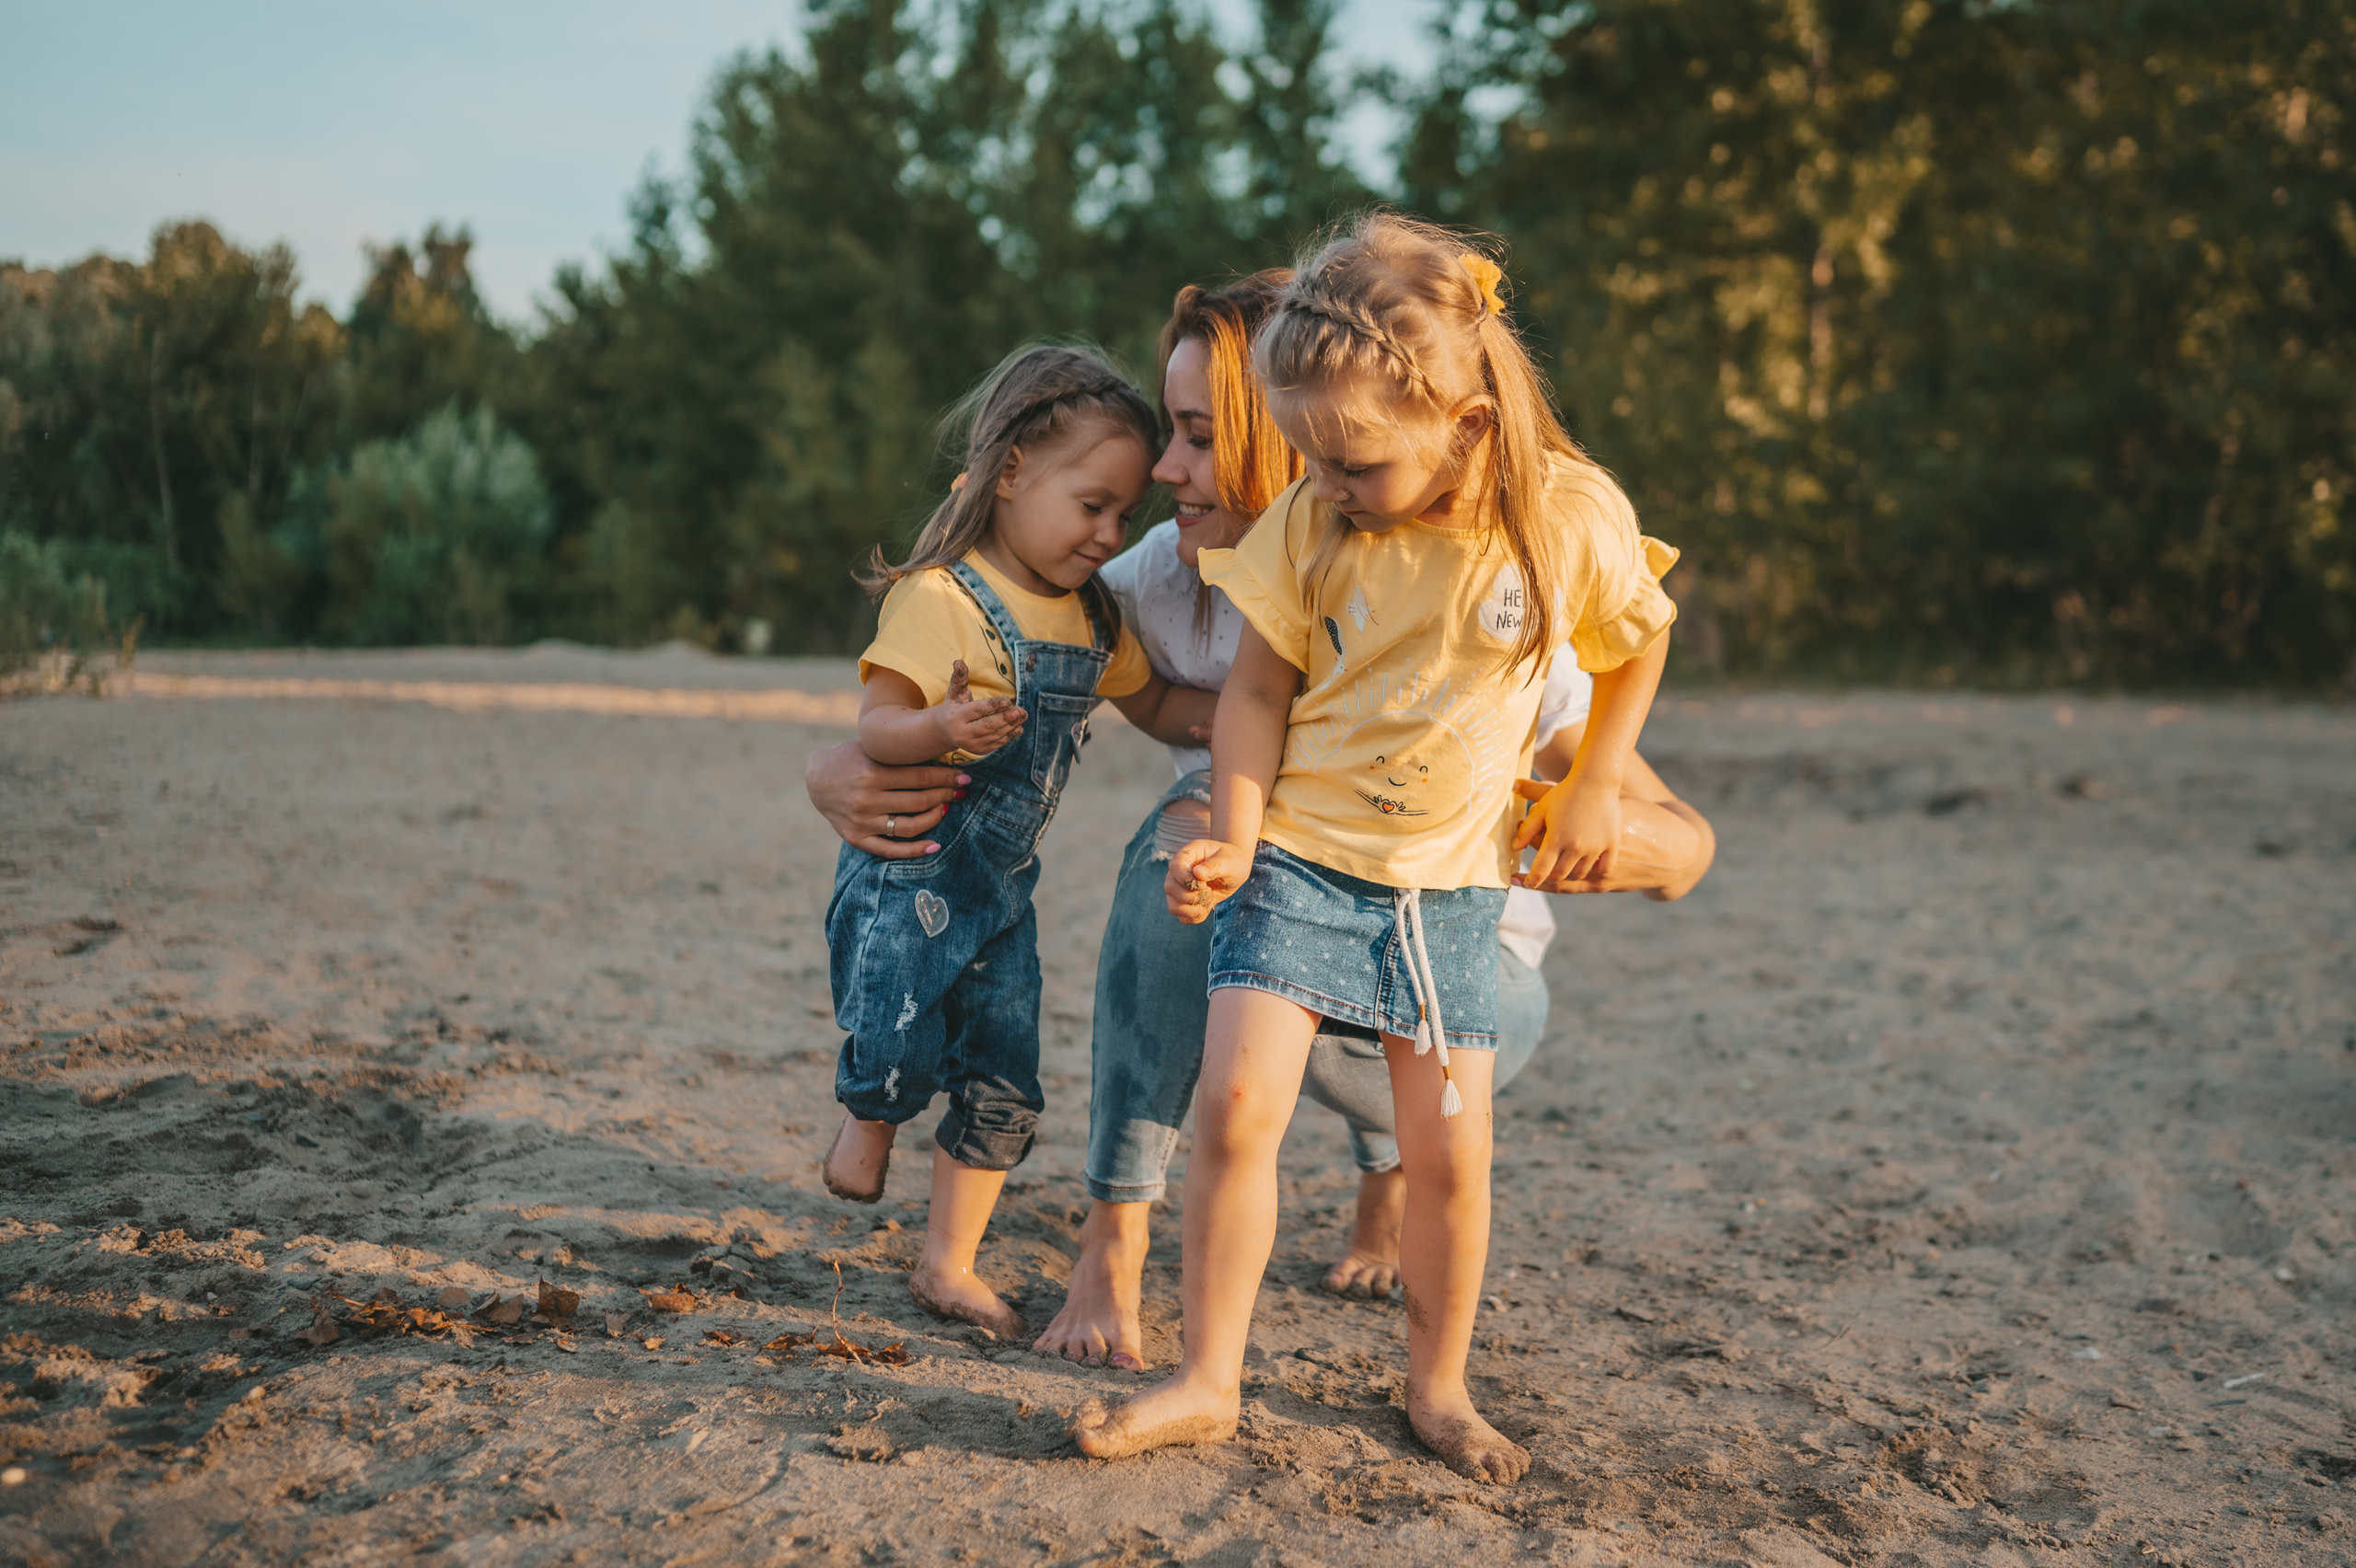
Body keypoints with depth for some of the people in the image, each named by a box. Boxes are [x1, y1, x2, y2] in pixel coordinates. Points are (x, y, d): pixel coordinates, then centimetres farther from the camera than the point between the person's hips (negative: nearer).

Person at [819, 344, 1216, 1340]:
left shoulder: (1093, 620, 7)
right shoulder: (940, 599, -17)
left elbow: (1156, 706, 17)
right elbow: (875, 728, -22)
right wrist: (943, 727, -42)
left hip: (1003, 884, 7)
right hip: (909, 871, -6)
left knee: (1004, 1087, 6)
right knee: (901, 1057, -9)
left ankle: (947, 1264, 22)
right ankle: (865, 1117, 29)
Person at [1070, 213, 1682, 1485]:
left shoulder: (1574, 516, -11)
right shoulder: (1310, 522, -9)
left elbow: (1638, 641, 8)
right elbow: (1260, 688, -2)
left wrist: (1593, 787, 5)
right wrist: (1234, 838, -14)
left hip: (1447, 888, 0)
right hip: (1297, 861, 0)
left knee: (1451, 1154, 2)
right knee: (1236, 1103, -12)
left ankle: (1438, 1389, 23)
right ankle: (1206, 1381, 2)